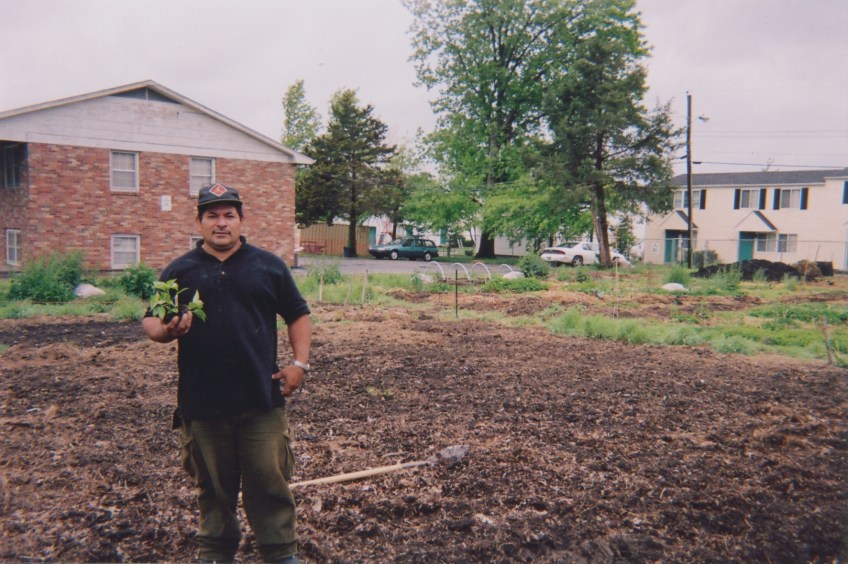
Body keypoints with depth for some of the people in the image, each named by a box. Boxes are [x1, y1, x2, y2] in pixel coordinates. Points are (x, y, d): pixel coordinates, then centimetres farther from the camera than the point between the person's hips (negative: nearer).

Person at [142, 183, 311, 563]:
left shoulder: (268, 265, 6)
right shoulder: (178, 271, 7)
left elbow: (298, 316, 9)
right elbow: (150, 322, 6)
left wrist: (300, 363, -3)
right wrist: (167, 330, -17)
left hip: (261, 400, -1)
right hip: (202, 402, 1)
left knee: (270, 482, 5)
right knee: (214, 487, 15)